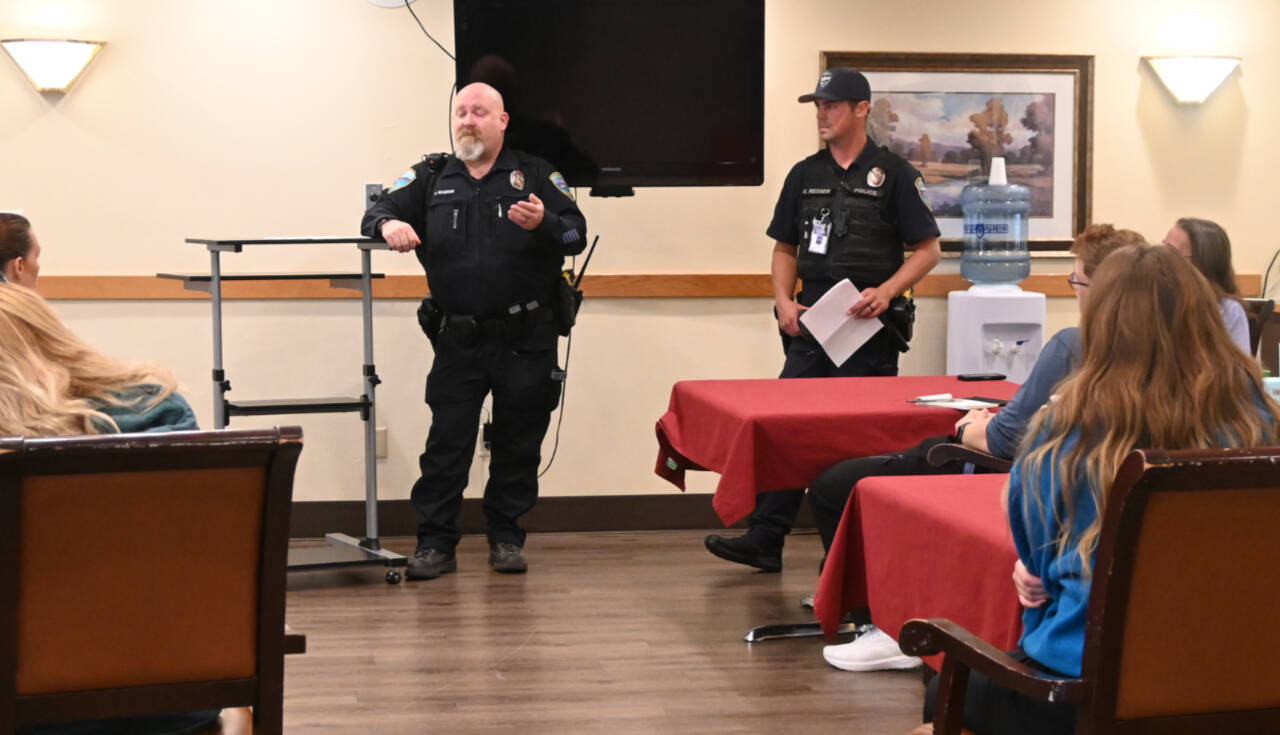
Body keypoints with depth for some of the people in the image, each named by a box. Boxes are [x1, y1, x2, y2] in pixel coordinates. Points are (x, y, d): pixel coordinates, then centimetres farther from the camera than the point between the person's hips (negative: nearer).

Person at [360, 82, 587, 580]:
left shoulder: (536, 175, 6)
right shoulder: (431, 178, 11)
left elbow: (577, 234, -2)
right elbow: (378, 212, 7)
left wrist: (543, 224, -23)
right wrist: (389, 225, -17)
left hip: (526, 340, -1)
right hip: (458, 339, 1)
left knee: (518, 443, 6)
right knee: (446, 443, -2)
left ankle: (506, 537, 20)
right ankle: (435, 543, 5)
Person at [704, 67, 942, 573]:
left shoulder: (892, 174, -1)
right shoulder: (805, 175, 13)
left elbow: (929, 249, -2)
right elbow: (785, 248, 18)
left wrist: (885, 291, -16)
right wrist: (784, 301, 1)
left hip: (869, 329, -4)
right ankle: (764, 540, 1)